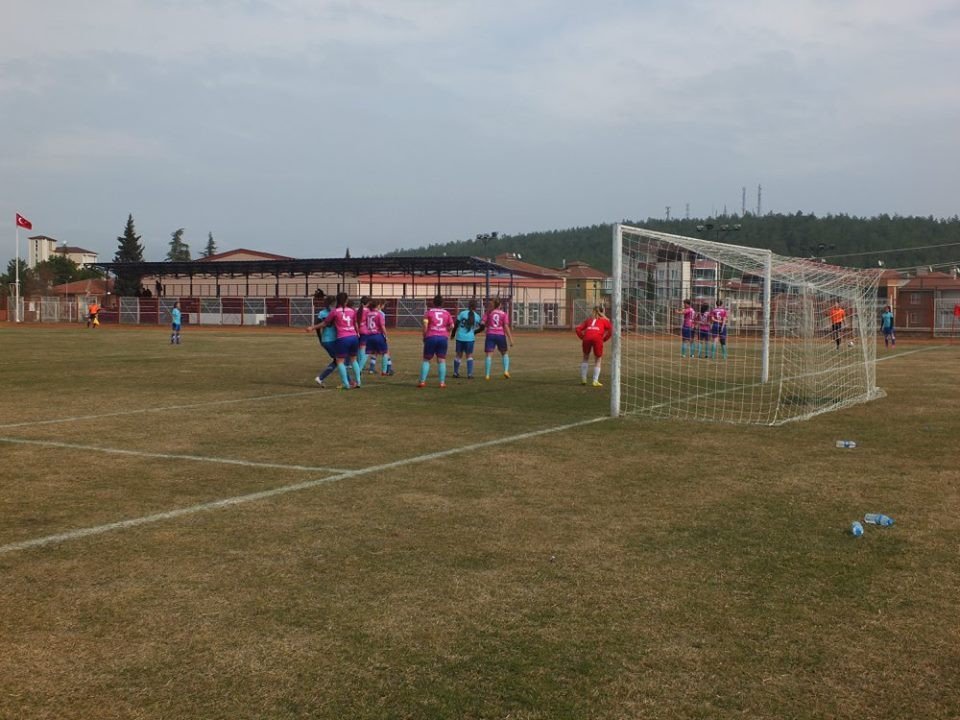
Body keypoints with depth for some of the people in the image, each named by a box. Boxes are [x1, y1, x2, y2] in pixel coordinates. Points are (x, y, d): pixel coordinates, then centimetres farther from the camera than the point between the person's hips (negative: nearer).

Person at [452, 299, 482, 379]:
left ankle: (455, 372, 22)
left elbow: (456, 324, -2)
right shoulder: (477, 316, 0)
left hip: (460, 337, 1)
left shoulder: (462, 313, -2)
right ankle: (469, 374, -2)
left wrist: (453, 334, 10)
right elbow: (481, 327, 4)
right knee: (469, 355, 7)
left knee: (459, 354, 13)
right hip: (470, 338, -1)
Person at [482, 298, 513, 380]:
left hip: (490, 335, 0)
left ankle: (487, 375, -8)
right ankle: (506, 371, 0)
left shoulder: (489, 313, 5)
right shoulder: (504, 314, 2)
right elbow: (506, 326, -6)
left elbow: (482, 323, -2)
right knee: (504, 354, 17)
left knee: (489, 355, -1)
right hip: (501, 335, 0)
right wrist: (510, 339, -6)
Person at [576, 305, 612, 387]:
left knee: (585, 358, 24)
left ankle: (583, 379, 21)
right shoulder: (604, 320, 25)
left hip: (587, 337, 2)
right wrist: (604, 339, 12)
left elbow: (578, 328, 20)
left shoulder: (588, 320, 31)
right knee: (598, 360, 13)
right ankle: (595, 381, 5)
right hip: (597, 338, -2)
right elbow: (611, 329, 8)